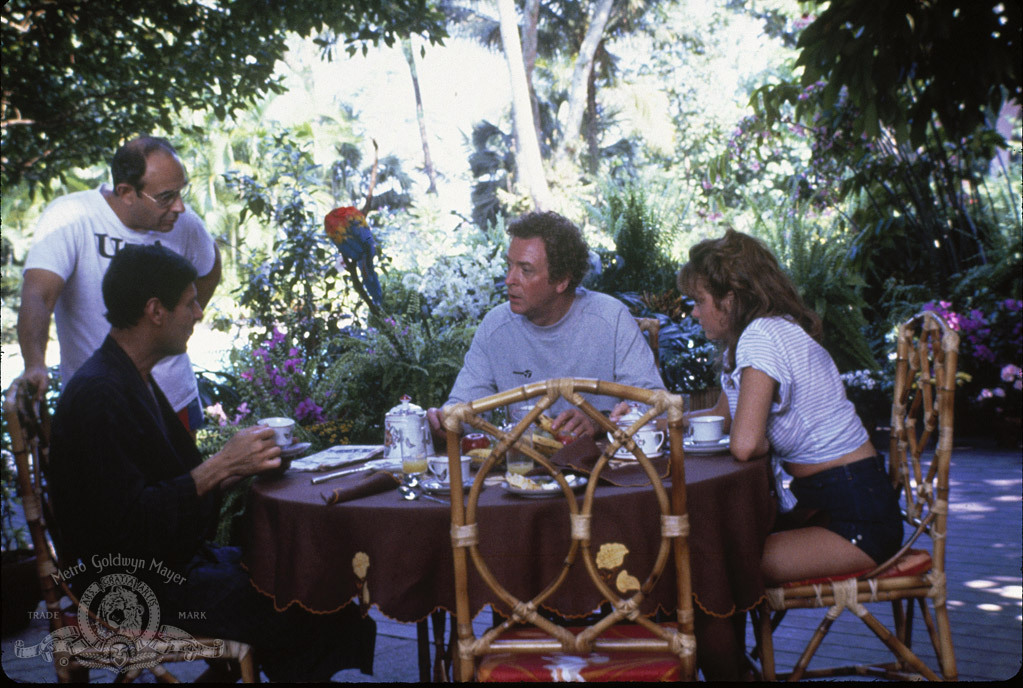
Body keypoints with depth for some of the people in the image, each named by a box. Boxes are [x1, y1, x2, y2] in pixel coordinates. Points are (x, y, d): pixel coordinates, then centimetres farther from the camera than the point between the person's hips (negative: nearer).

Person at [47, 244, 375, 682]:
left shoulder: (136, 380, 13)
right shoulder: (96, 395, -20)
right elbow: (131, 522, -26)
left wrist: (238, 465, 0)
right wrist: (221, 466, -20)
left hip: (176, 560, 10)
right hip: (137, 587, -10)